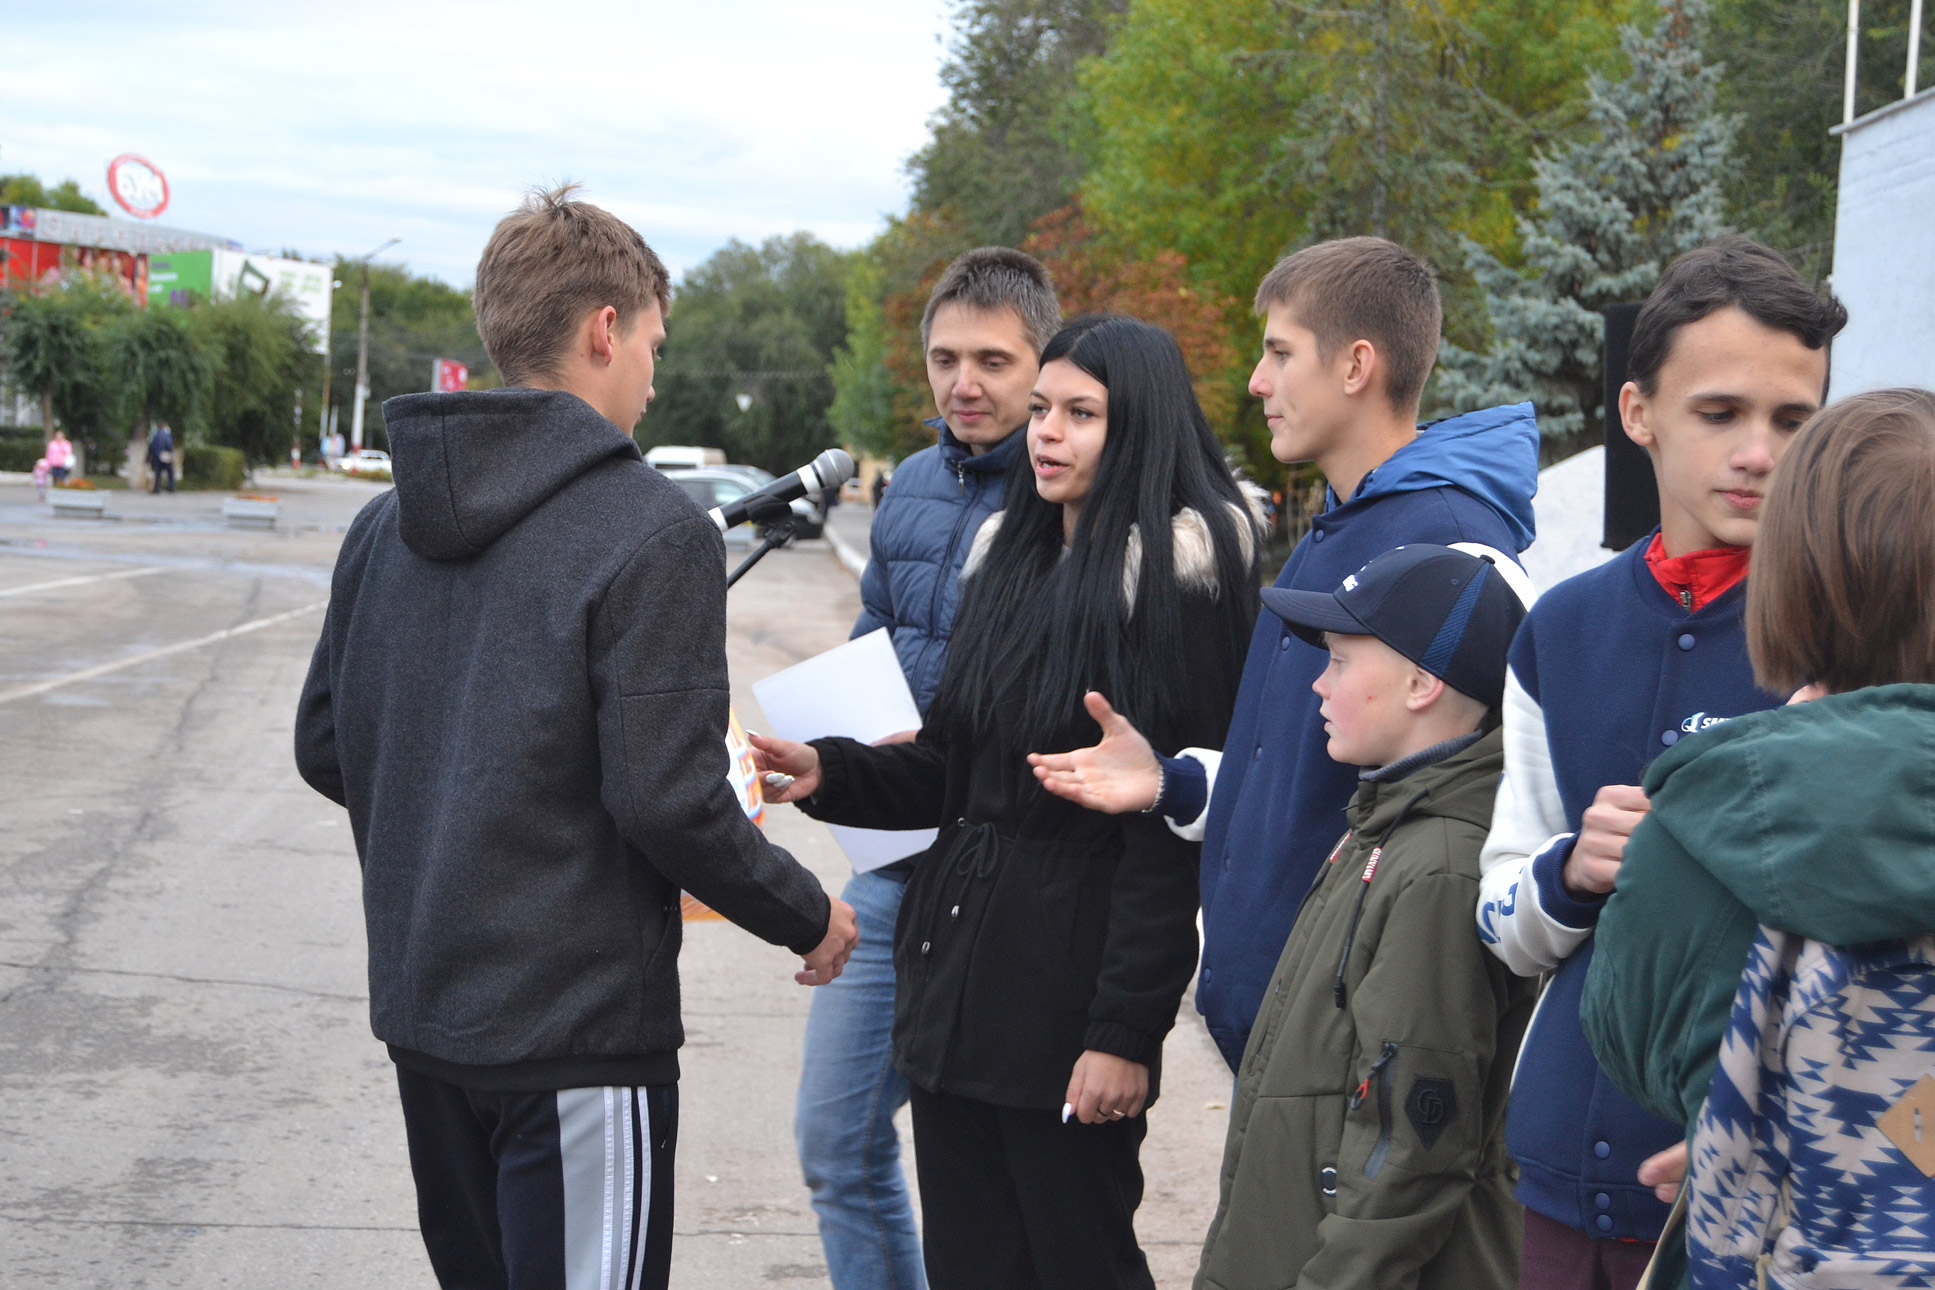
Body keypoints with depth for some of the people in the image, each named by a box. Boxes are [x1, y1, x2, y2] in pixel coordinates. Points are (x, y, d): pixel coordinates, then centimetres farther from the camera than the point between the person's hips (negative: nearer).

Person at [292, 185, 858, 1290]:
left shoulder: (387, 523, 6)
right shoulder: (652, 530, -16)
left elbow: (325, 750, 11)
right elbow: (669, 798, -20)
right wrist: (809, 918, -5)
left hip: (419, 1004, 8)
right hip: (575, 1025, -7)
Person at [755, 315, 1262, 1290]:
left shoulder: (1173, 576, -11)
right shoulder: (1007, 557, 13)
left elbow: (1170, 824, -15)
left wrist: (1126, 1030, -18)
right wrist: (831, 774, 0)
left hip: (1069, 981, -7)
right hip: (955, 974, 7)